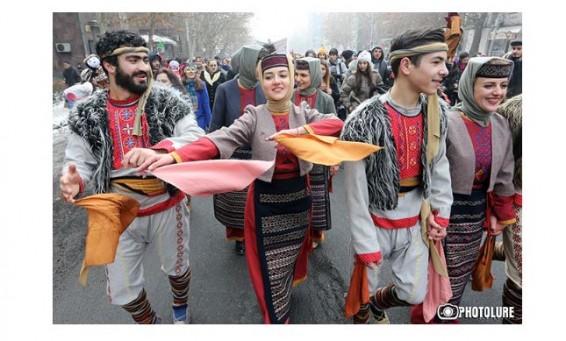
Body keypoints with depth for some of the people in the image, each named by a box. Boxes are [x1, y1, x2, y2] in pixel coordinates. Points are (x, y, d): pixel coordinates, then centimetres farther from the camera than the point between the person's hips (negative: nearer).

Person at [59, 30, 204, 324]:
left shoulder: (167, 102, -10)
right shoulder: (87, 114, -5)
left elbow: (196, 139, -21)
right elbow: (80, 162, -1)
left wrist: (159, 150, -40)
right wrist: (74, 180, -25)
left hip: (167, 206, -1)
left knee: (177, 268, 22)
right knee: (122, 290, 14)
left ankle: (180, 306, 57)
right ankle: (150, 323, 47)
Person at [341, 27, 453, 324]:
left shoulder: (437, 114, -3)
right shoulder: (365, 121, -23)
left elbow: (440, 166, 9)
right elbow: (356, 190, -18)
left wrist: (440, 213, 6)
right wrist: (365, 243, -13)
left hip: (415, 223, 5)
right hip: (377, 224, -4)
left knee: (414, 294, 14)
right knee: (364, 289, 17)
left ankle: (378, 303, 49)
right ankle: (362, 318, 53)